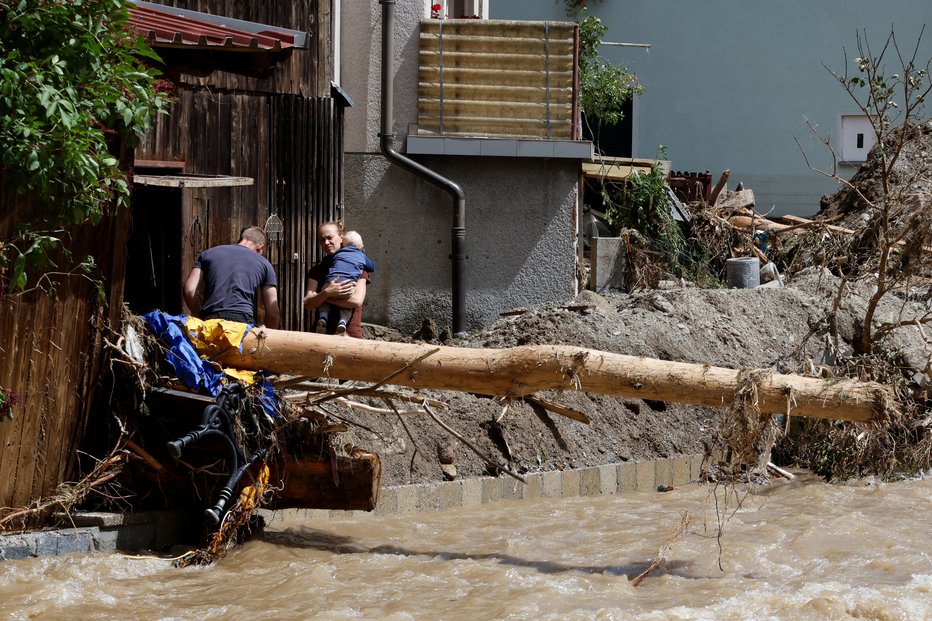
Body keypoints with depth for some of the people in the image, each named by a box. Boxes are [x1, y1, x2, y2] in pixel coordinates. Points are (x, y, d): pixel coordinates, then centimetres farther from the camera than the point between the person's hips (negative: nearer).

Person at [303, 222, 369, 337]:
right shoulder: (317, 270, 14)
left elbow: (357, 301, -9)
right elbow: (308, 304, 2)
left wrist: (319, 297, -5)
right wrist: (327, 293, -19)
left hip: (350, 334, -2)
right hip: (323, 333, 2)